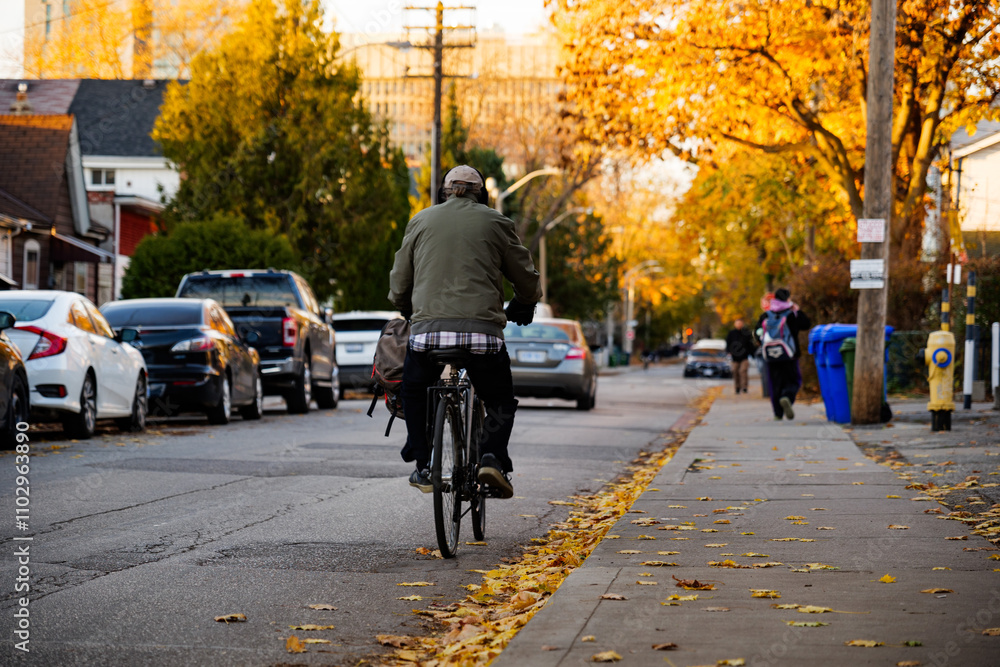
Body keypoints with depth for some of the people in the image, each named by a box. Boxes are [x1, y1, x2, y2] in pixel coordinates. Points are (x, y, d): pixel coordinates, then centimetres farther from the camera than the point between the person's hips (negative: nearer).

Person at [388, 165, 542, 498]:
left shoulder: (421, 221, 17)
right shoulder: (495, 222, 12)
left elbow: (398, 285, 20)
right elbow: (527, 281, 16)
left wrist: (409, 311, 41)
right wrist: (520, 309, 37)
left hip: (428, 329, 1)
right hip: (484, 331, -1)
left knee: (413, 392, 27)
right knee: (500, 400, 19)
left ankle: (422, 466, 15)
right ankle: (492, 457, -6)